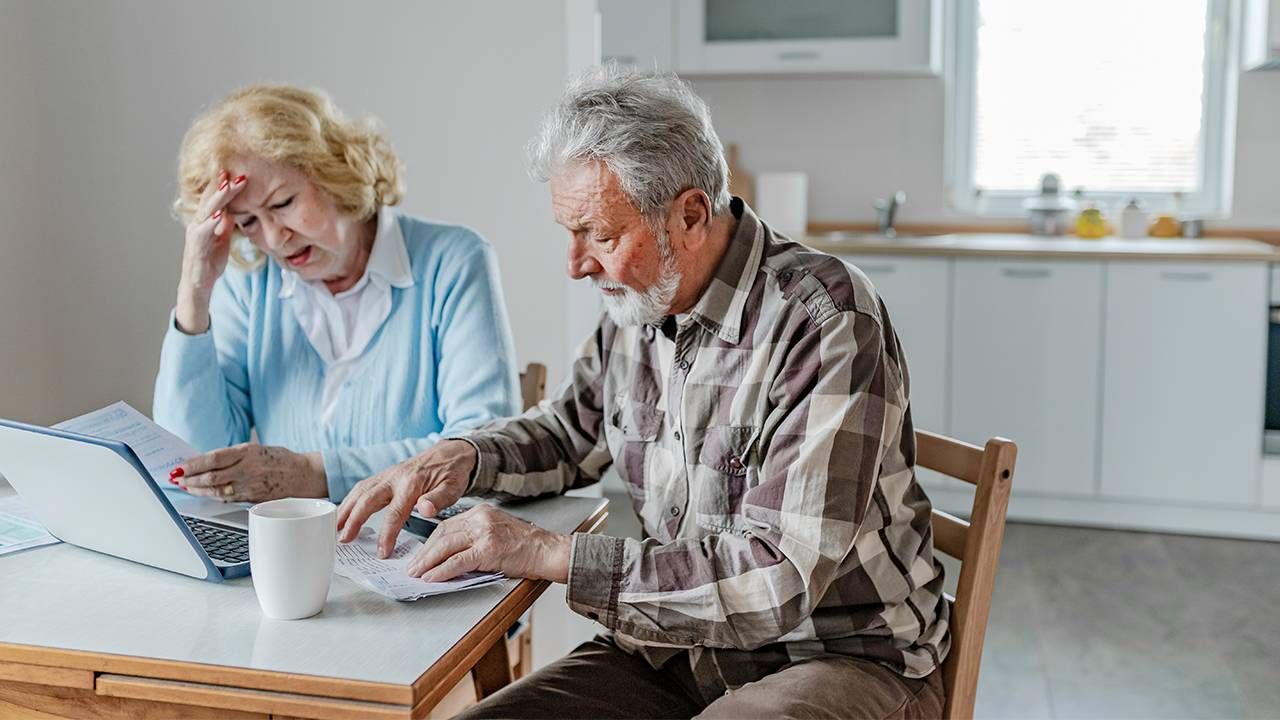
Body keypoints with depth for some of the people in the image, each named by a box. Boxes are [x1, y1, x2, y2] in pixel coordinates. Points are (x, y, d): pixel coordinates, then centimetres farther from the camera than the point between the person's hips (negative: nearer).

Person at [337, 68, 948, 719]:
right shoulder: (639, 305, 2)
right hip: (681, 648, 6)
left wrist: (547, 553, -25)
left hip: (840, 658, -5)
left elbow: (780, 578, -26)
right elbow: (569, 431, 22)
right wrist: (465, 456, -1)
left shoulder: (826, 322, -21)